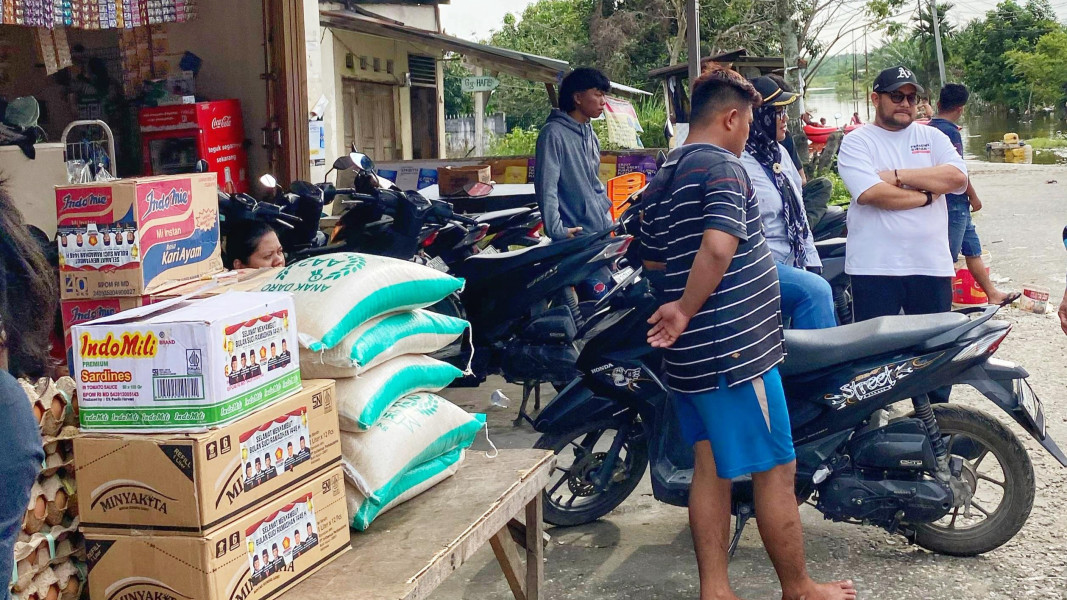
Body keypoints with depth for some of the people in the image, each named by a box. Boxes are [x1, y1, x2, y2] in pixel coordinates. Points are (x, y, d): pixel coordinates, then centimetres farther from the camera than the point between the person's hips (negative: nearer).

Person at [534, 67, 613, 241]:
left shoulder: (591, 136, 15)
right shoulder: (553, 134, -11)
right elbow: (546, 187, -17)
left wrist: (607, 214, 16)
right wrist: (557, 230, -23)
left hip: (603, 231, 8)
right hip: (573, 237, -8)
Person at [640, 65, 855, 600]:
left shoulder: (663, 178, 14)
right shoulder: (722, 166, -14)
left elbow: (653, 258, 22)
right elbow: (718, 246, -28)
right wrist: (686, 311, -18)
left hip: (689, 355, 9)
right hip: (734, 351, -9)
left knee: (710, 468, 14)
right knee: (776, 471, 4)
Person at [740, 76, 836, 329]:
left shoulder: (778, 153, 15)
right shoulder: (738, 163, -15)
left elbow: (798, 211, 19)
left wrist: (812, 263, 14)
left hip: (793, 264, 9)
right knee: (816, 291, -26)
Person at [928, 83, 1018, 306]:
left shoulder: (930, 128, 10)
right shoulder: (950, 131, -18)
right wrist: (973, 197, -8)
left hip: (956, 204, 10)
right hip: (954, 202, -10)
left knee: (973, 249, 16)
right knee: (948, 256, -3)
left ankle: (993, 294, 24)